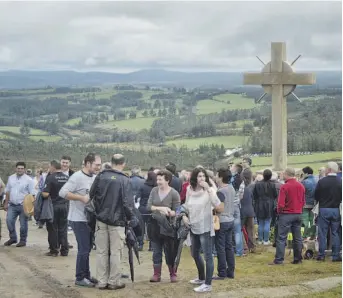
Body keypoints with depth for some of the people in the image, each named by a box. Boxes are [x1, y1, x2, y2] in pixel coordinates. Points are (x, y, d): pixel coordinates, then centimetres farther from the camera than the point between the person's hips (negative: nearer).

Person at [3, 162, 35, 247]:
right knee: (9, 221, 0)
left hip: (23, 205, -4)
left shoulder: (28, 180, -5)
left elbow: (32, 194, -7)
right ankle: (13, 238, 17)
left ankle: (23, 240, 15)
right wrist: (6, 203, 12)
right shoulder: (11, 178, 9)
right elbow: (7, 191, 15)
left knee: (23, 224, 1)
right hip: (12, 205, 4)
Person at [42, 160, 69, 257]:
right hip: (64, 206, 4)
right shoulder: (67, 178, 2)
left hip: (53, 206, -4)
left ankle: (54, 250, 7)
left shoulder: (50, 178, -14)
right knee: (63, 229, 10)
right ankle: (64, 250, 12)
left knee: (53, 229, 4)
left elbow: (45, 194, -20)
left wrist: (42, 193, 0)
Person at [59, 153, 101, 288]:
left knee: (87, 248, 15)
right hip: (79, 219, -8)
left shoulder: (94, 178, 8)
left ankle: (86, 275, 25)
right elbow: (63, 192, -23)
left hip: (89, 219, 8)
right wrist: (82, 198, -24)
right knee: (84, 249, -6)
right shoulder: (77, 177, -16)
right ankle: (80, 278, 4)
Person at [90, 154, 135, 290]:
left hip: (101, 219, 4)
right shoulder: (124, 180, -12)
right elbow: (128, 202, -15)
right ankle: (114, 281, 7)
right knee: (115, 252, 4)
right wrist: (130, 217, 1)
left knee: (101, 251, 8)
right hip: (117, 220, -4)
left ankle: (102, 281, 10)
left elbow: (91, 195, 6)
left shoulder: (101, 176, 0)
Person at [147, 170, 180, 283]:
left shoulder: (174, 194, -9)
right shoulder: (154, 191, 1)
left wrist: (167, 212, -26)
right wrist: (161, 208, -18)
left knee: (169, 252, 4)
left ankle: (173, 274, 16)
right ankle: (156, 274, 14)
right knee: (156, 252, 8)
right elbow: (148, 206, -5)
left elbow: (176, 212, -9)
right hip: (155, 226, 4)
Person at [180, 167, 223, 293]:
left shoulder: (209, 190, -15)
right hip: (193, 227, 7)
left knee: (207, 256, -4)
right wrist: (184, 215, -1)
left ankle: (208, 284, 2)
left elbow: (220, 208, -29)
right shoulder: (190, 190, 1)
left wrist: (209, 190, -33)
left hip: (205, 228, -7)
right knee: (195, 254, 21)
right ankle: (201, 278, 39)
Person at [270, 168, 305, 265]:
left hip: (286, 214, -6)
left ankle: (279, 260, -4)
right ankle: (298, 259, 14)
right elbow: (303, 202, 10)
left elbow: (281, 204, -16)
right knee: (297, 238, 11)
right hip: (298, 214, 6)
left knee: (281, 238, -2)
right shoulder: (301, 186, 4)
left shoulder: (284, 187, -15)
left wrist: (279, 211, 2)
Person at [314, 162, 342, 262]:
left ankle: (321, 255, 7)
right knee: (335, 233, 8)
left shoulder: (322, 181, -11)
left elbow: (316, 196, -4)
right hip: (336, 210, 2)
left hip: (323, 209, -2)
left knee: (322, 233, 5)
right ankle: (336, 255, 7)